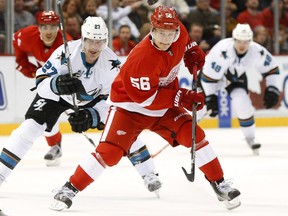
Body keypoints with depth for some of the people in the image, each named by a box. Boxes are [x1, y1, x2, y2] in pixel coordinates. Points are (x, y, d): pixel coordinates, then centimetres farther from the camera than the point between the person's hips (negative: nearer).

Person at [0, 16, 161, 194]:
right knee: (30, 127, -17)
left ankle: (148, 174, 4)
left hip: (92, 98, 2)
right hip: (57, 95, -1)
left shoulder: (112, 63, -27)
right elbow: (42, 83, -32)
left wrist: (92, 116, -37)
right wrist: (58, 84, -54)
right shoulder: (66, 52, -34)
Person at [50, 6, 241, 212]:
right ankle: (69, 189, -4)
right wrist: (181, 97, -30)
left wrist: (192, 51, -1)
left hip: (164, 105, 6)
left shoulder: (179, 33, -12)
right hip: (130, 105, -6)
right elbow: (145, 97, -29)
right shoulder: (142, 58, -33)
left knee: (194, 135, -10)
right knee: (110, 152, -17)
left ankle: (220, 184, 3)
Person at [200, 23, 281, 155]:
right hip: (212, 73, -3)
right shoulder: (222, 51, -39)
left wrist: (272, 89, -16)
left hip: (237, 76, 3)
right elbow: (209, 76, -30)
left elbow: (271, 69, -9)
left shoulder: (257, 52, -26)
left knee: (242, 105, -15)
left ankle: (251, 138, 5)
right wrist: (211, 97, -26)